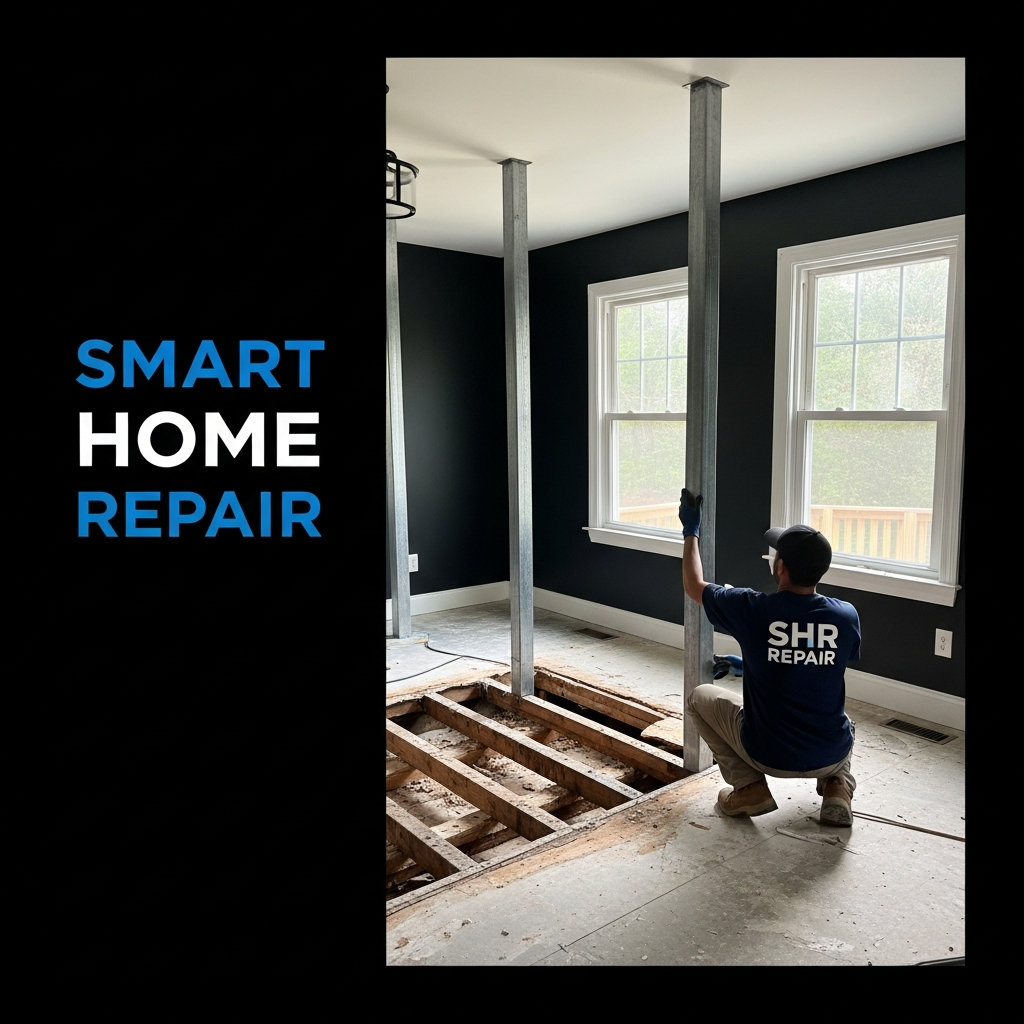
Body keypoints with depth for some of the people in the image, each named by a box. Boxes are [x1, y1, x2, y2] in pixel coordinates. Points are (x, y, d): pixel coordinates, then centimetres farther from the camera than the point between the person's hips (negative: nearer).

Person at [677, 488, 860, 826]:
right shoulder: (847, 616, -10)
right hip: (831, 756, 4)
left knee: (700, 697, 19)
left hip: (768, 756, -3)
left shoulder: (751, 610, -20)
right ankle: (837, 785, 12)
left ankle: (749, 787, 9)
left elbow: (694, 586, 0)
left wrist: (691, 530, 13)